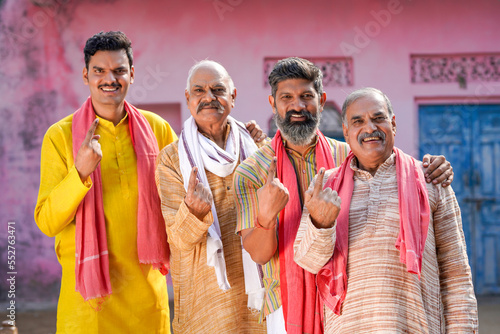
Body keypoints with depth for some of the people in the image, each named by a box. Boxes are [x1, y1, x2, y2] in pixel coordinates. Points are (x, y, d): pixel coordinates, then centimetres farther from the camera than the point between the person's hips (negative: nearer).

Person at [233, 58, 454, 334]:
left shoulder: (349, 157, 4)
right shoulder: (251, 172, 0)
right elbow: (258, 254, -8)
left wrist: (432, 173, -9)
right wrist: (267, 217, -28)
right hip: (287, 308, -1)